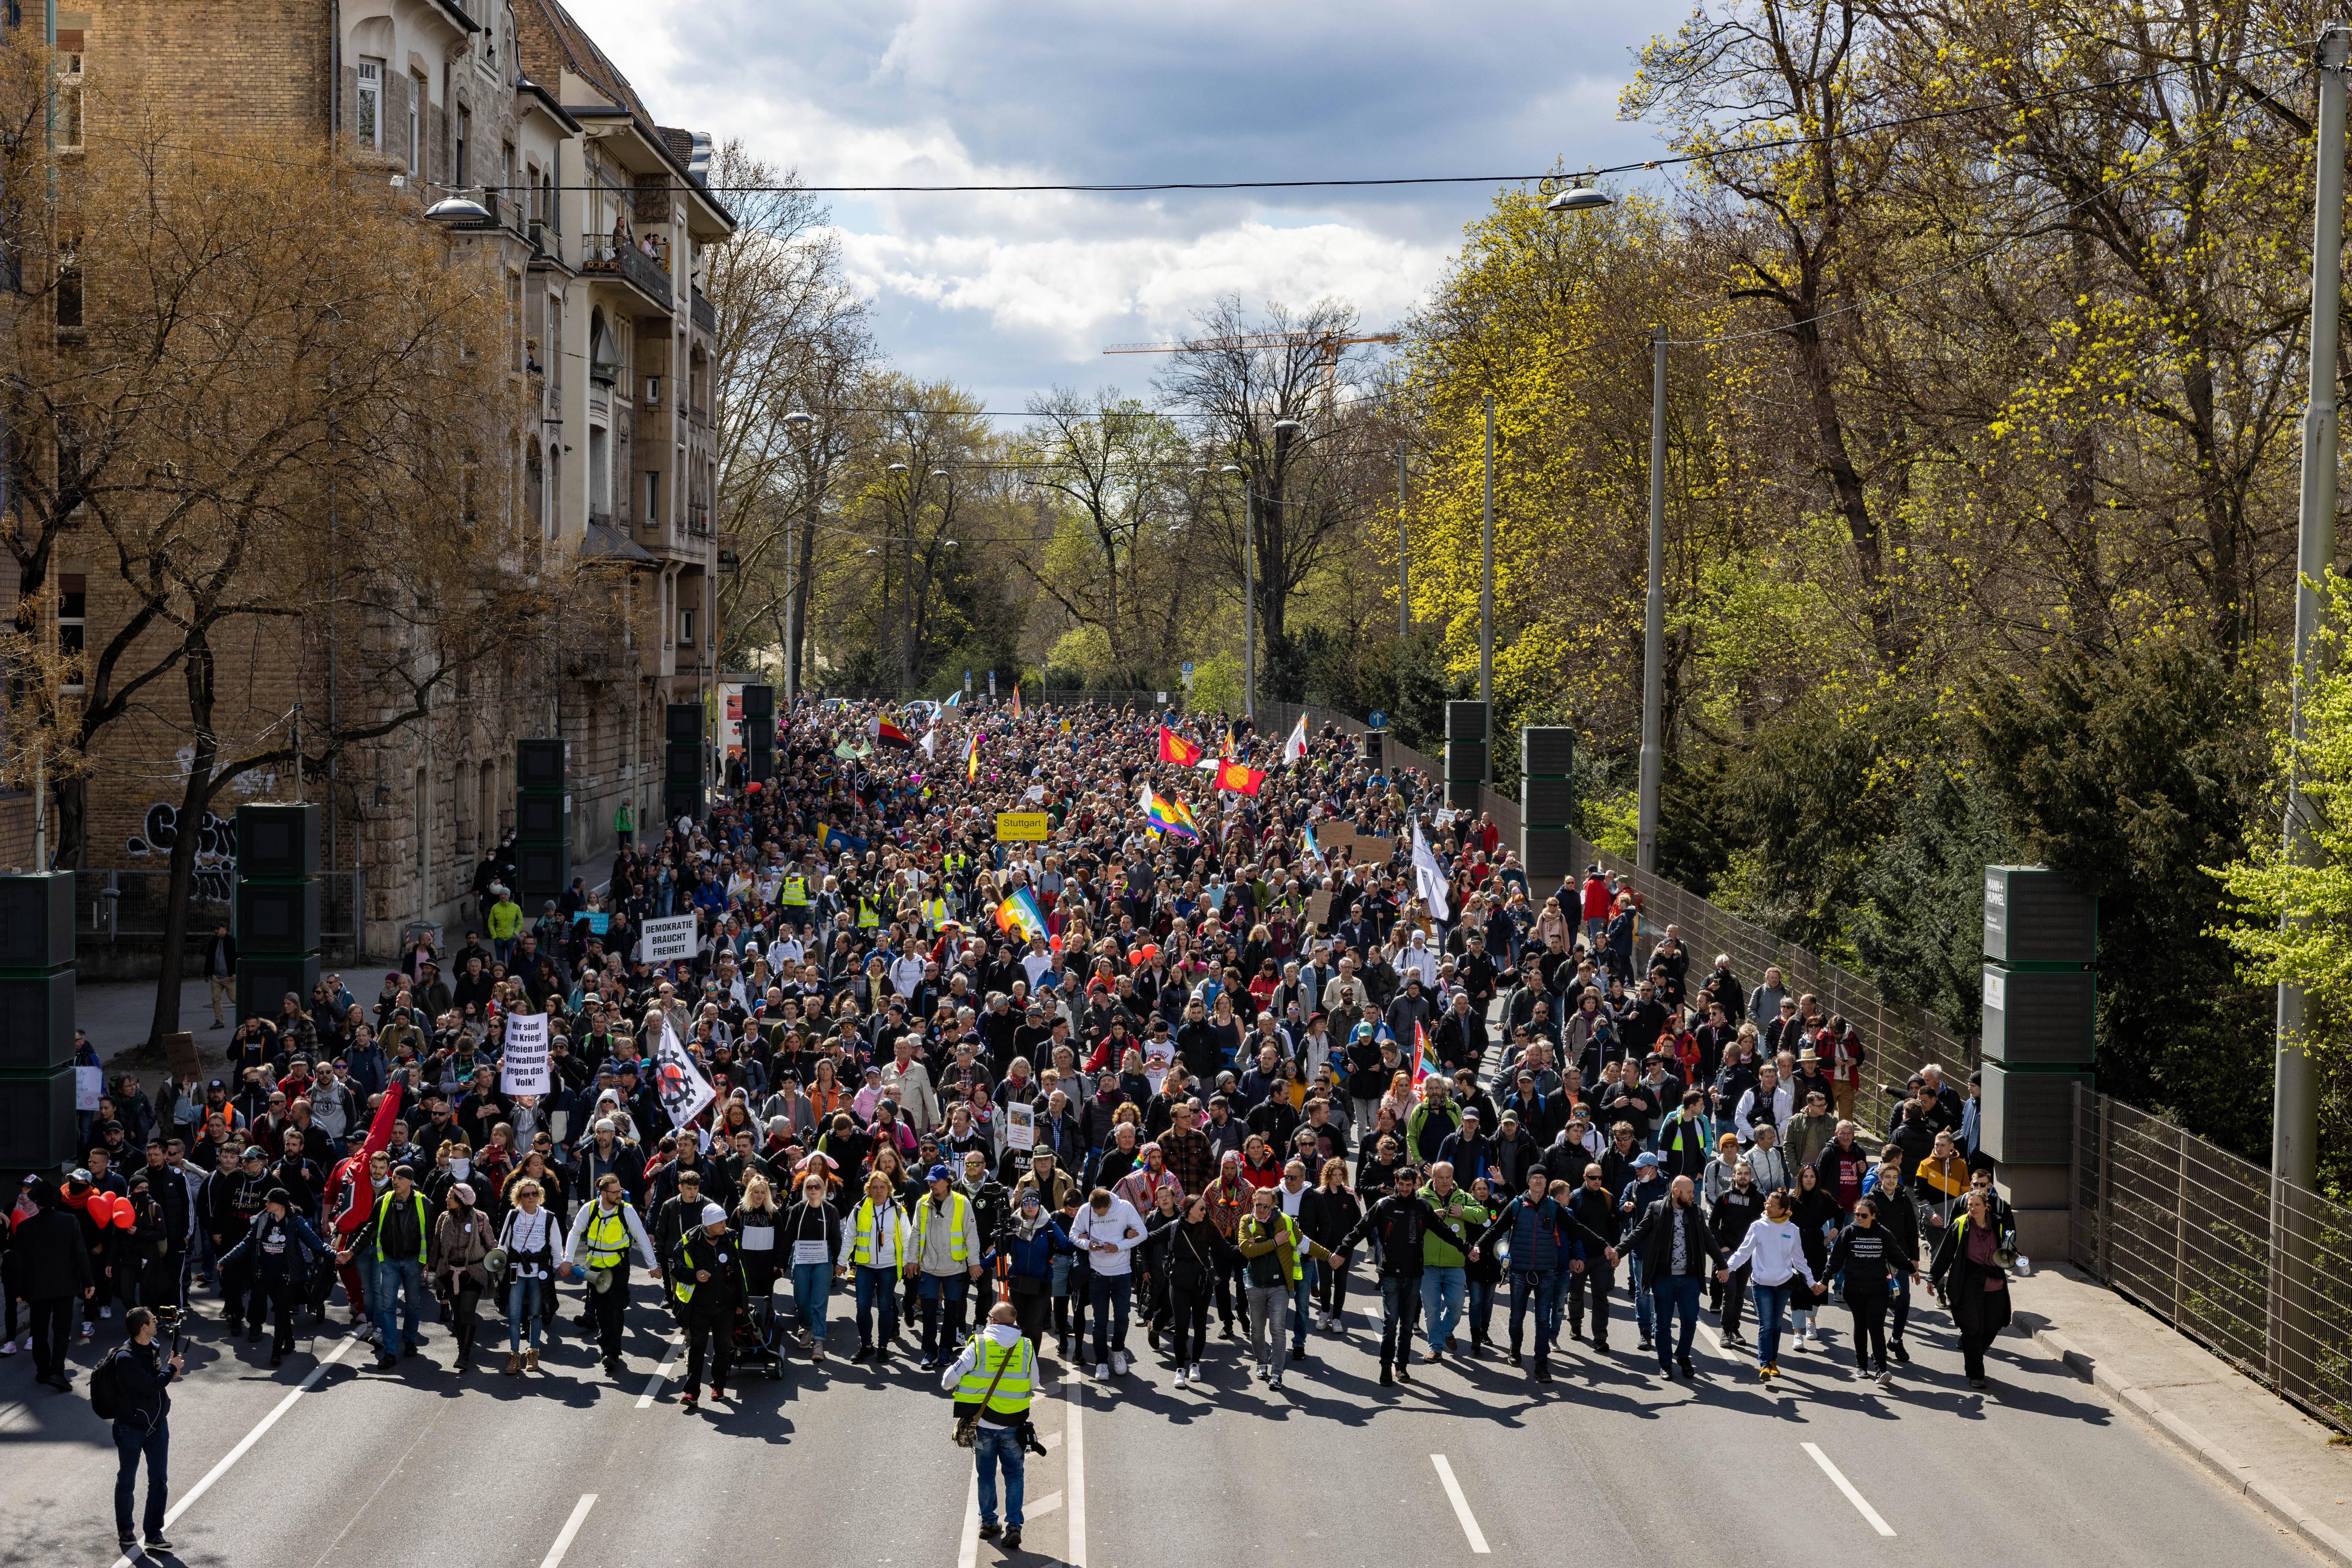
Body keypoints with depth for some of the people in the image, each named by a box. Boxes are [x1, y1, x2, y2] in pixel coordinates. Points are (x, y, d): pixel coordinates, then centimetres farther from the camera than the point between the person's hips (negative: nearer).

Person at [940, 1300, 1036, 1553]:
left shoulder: (978, 1346, -9)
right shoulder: (1026, 1347, -4)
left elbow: (949, 1380, -9)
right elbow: (1034, 1383, 9)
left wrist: (949, 1383, 14)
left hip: (983, 1422, 0)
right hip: (1013, 1425, 0)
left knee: (986, 1474, 16)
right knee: (1014, 1475, 11)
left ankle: (988, 1523, 24)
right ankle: (1014, 1526, 1)